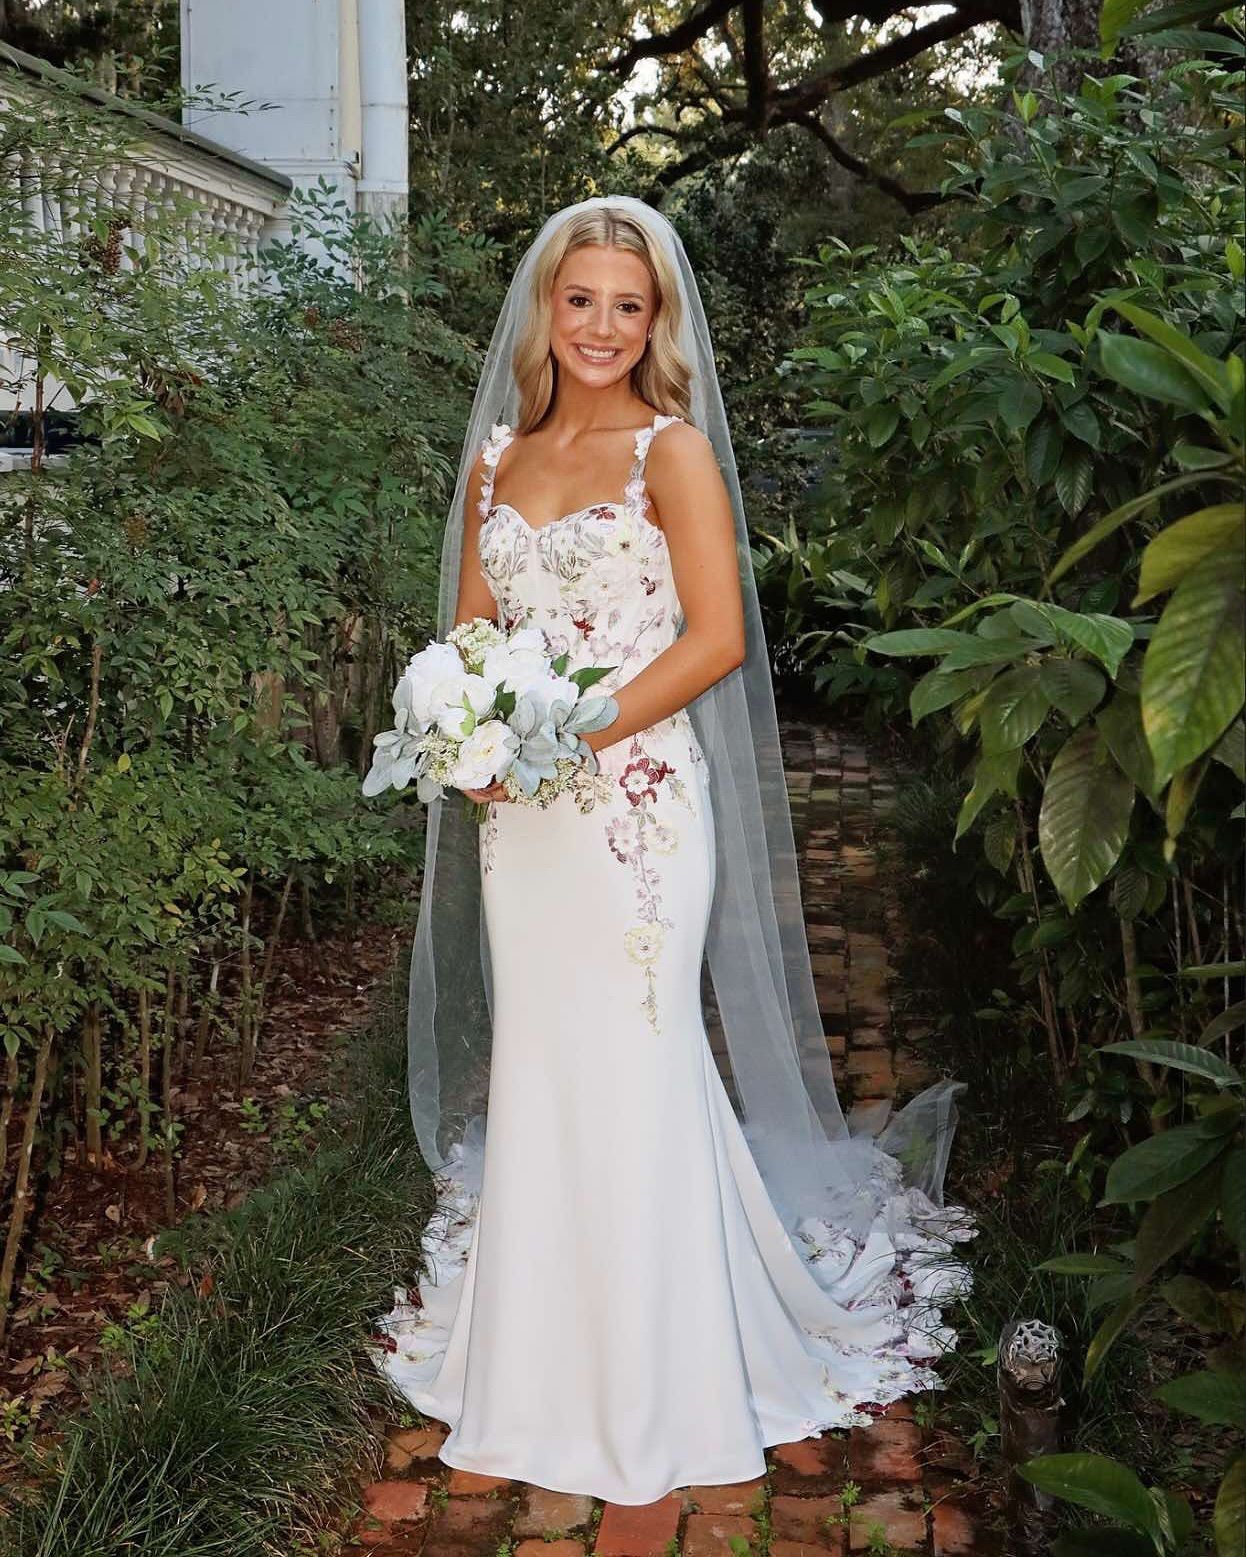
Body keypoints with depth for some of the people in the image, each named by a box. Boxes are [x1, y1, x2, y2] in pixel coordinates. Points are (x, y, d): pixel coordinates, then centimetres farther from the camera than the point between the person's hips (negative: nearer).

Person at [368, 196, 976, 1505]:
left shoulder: (674, 449, -4)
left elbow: (717, 636, -11)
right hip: (523, 810, 5)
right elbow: (469, 627, 14)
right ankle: (533, 1360, 30)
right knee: (532, 1070, 12)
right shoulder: (497, 455, 12)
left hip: (636, 799, -5)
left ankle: (651, 1385, 17)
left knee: (631, 1073, 0)